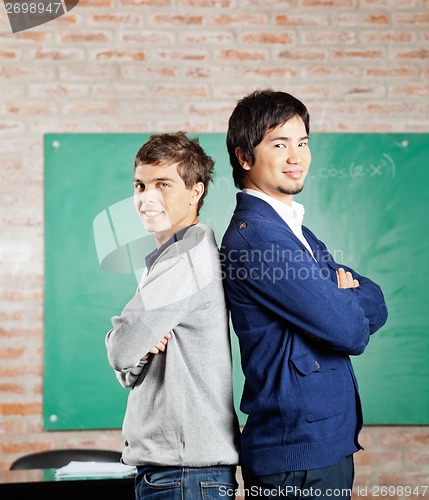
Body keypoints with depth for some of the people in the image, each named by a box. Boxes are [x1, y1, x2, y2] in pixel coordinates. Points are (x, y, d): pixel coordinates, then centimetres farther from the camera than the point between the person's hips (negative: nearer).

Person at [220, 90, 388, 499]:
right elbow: (350, 332, -17)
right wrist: (349, 297, 3)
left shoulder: (296, 233, 15)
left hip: (329, 443, 9)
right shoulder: (254, 235, -16)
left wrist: (342, 297, -12)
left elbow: (375, 307, 8)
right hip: (297, 457, -9)